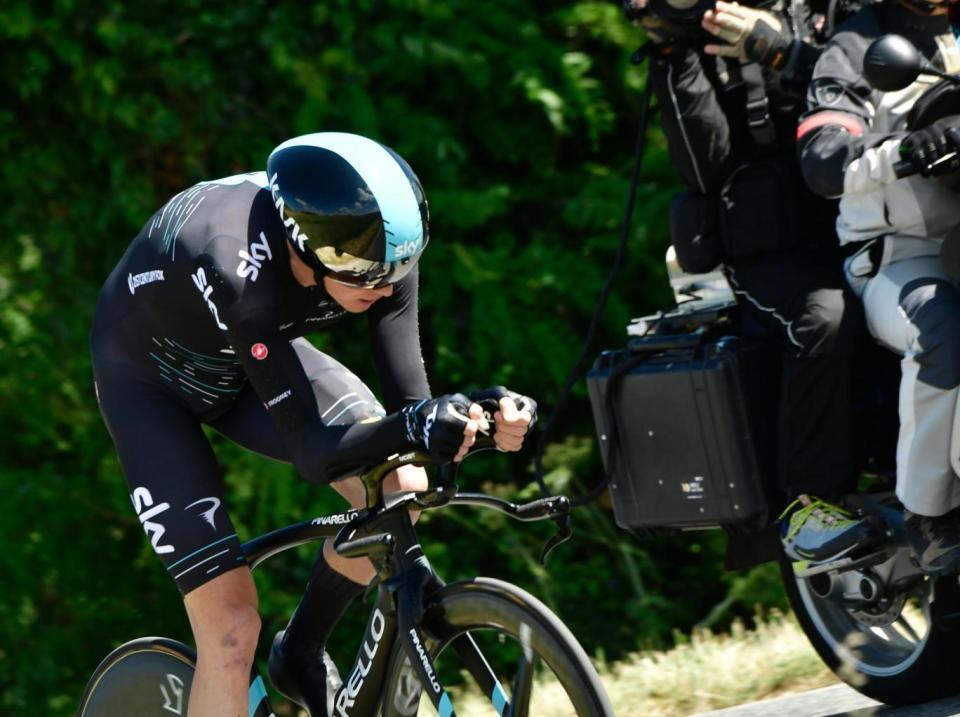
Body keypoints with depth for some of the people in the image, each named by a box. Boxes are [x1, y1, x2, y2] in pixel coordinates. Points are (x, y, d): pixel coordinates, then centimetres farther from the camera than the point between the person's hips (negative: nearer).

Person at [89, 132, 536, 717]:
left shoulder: (375, 249, -27)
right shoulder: (243, 270, -43)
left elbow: (410, 402, -24)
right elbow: (310, 451, -41)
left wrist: (486, 414, -44)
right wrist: (413, 428, -57)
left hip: (251, 356, 5)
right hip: (149, 377, -5)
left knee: (400, 488, -18)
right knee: (233, 625, -15)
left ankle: (301, 656, 6)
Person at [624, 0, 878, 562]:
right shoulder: (686, 52, 9)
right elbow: (706, 166, -5)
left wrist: (784, 53, -17)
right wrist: (677, 58, -10)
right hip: (773, 255, -3)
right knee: (827, 321, -34)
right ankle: (809, 501, -27)